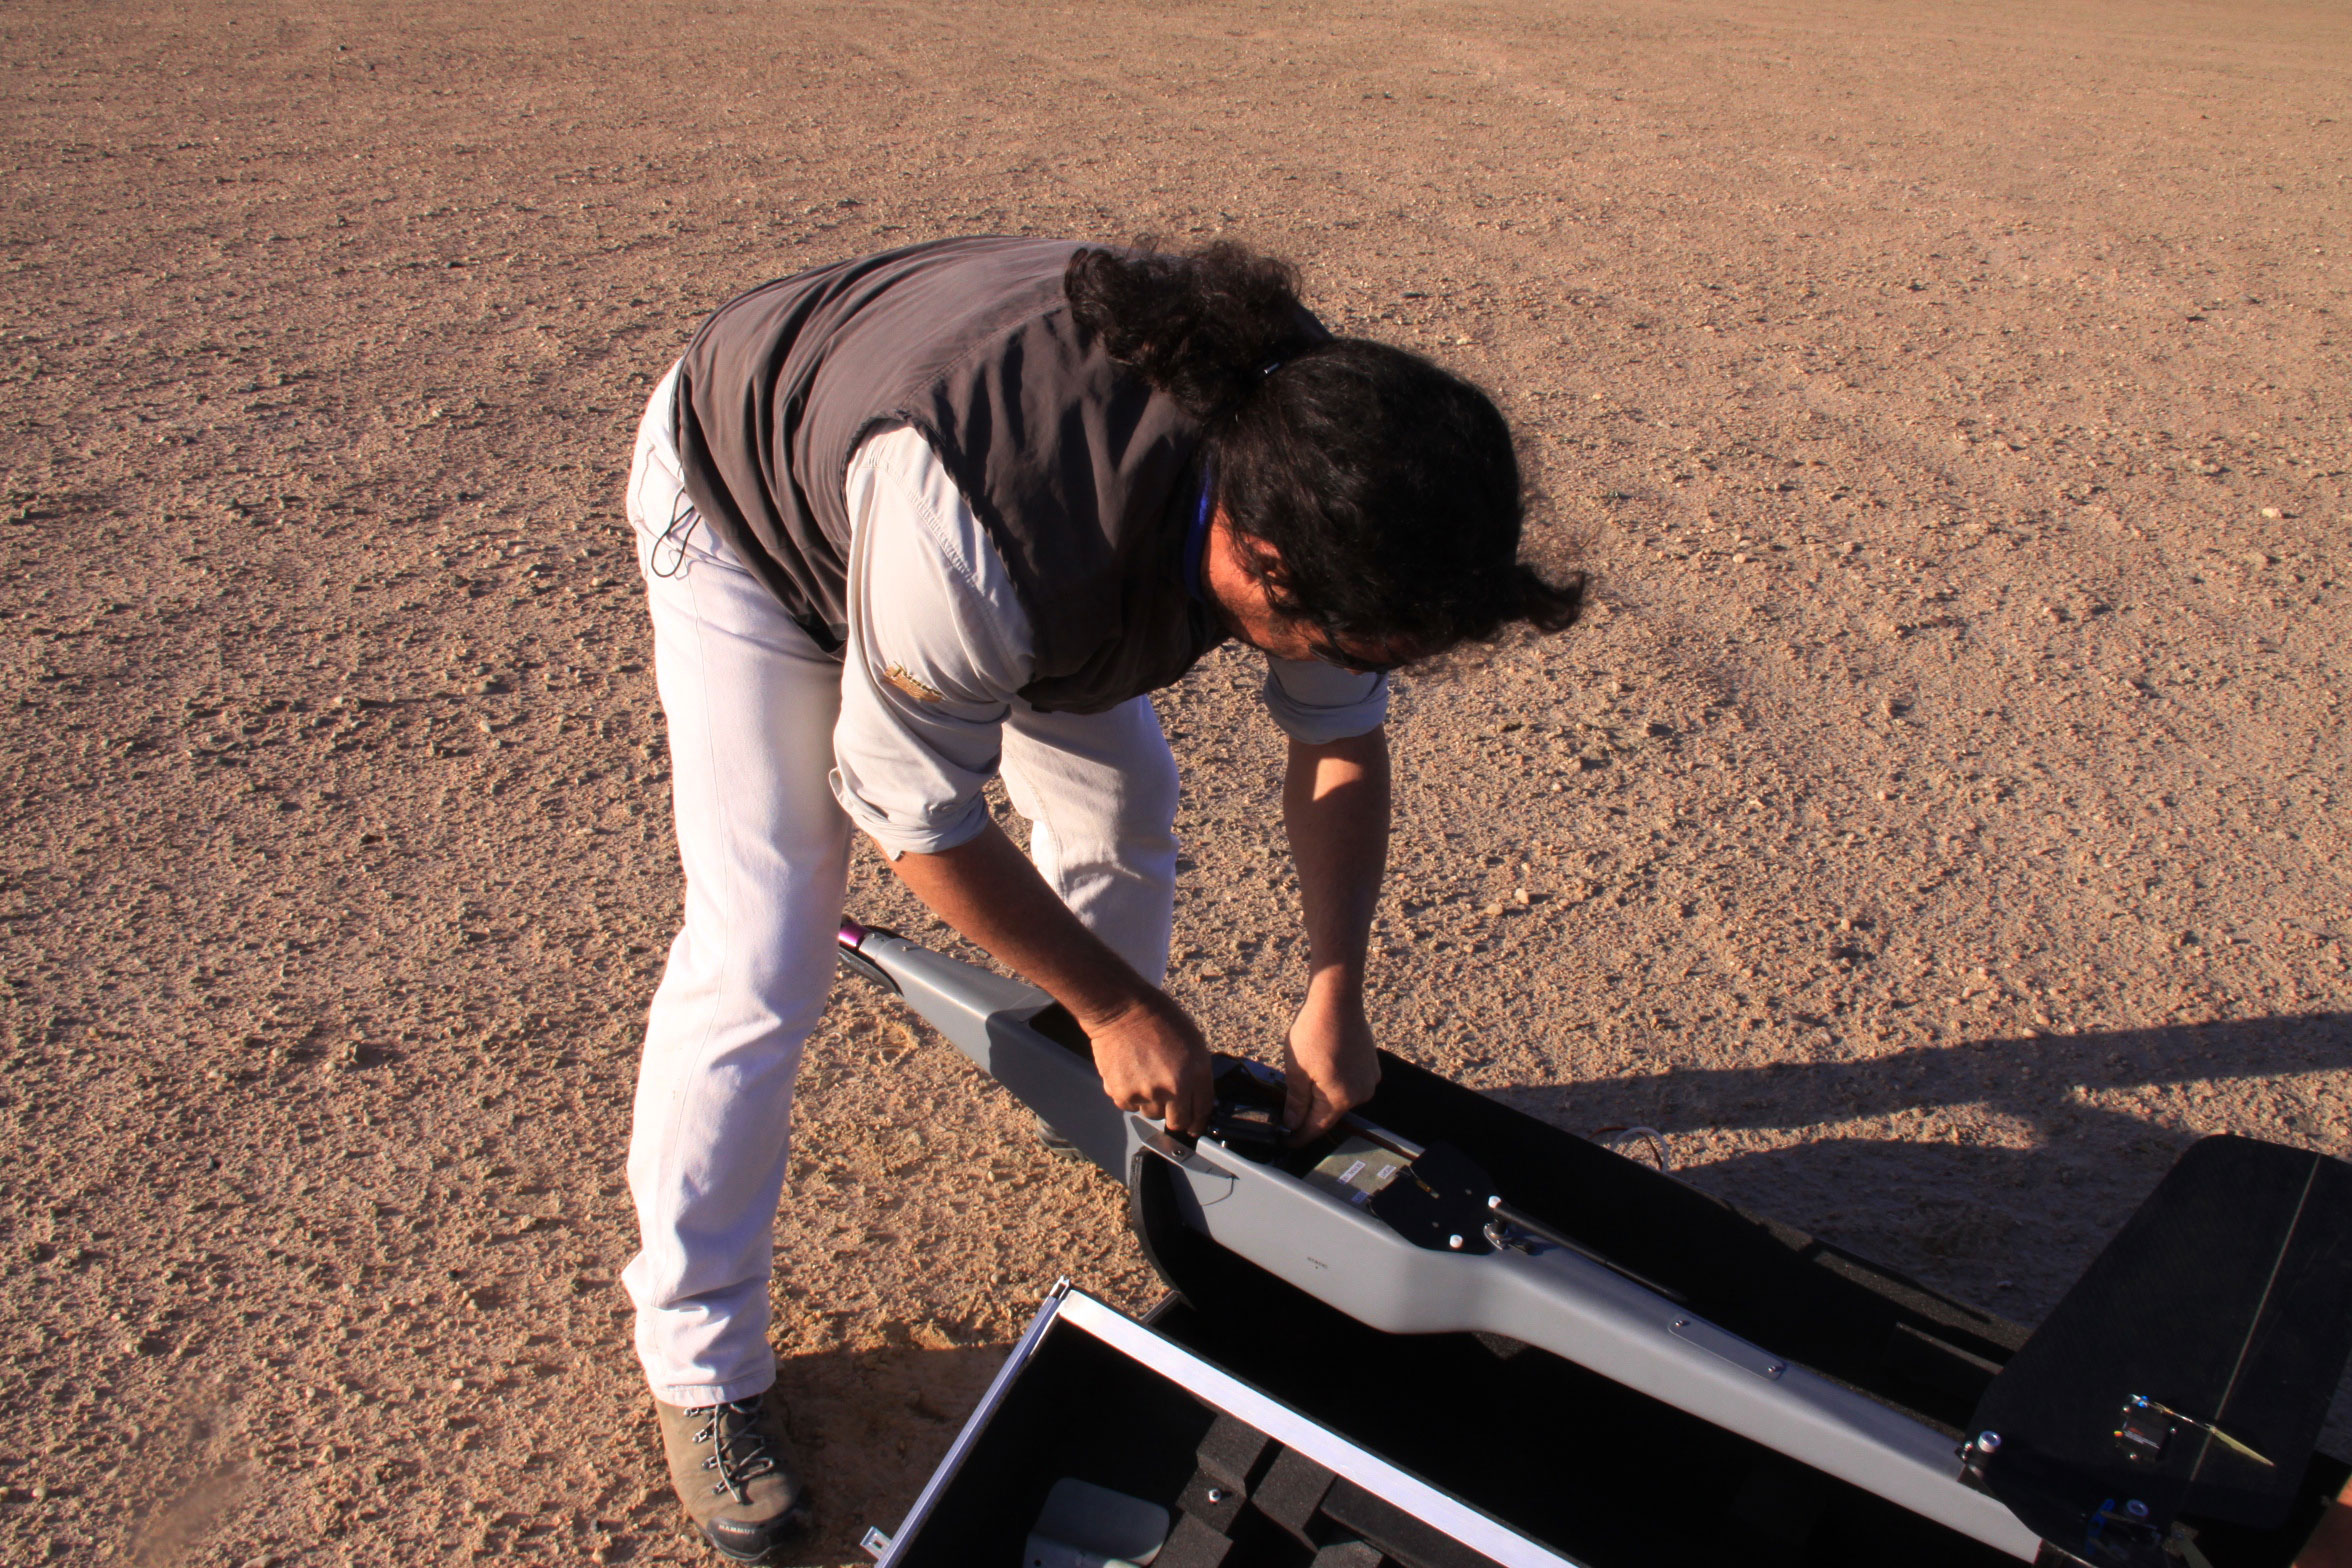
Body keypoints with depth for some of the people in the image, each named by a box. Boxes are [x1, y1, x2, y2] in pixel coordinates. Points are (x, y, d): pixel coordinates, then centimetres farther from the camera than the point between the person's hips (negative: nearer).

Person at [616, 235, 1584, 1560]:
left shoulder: (1311, 451, -27)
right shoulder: (970, 530, -47)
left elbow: (1344, 741, -11)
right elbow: (920, 817, -29)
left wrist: (1336, 991, -17)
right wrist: (1118, 1007, -19)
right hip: (750, 518, -5)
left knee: (1125, 803, 7)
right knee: (759, 959, -12)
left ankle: (1114, 1108, 36)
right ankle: (700, 1365, 8)